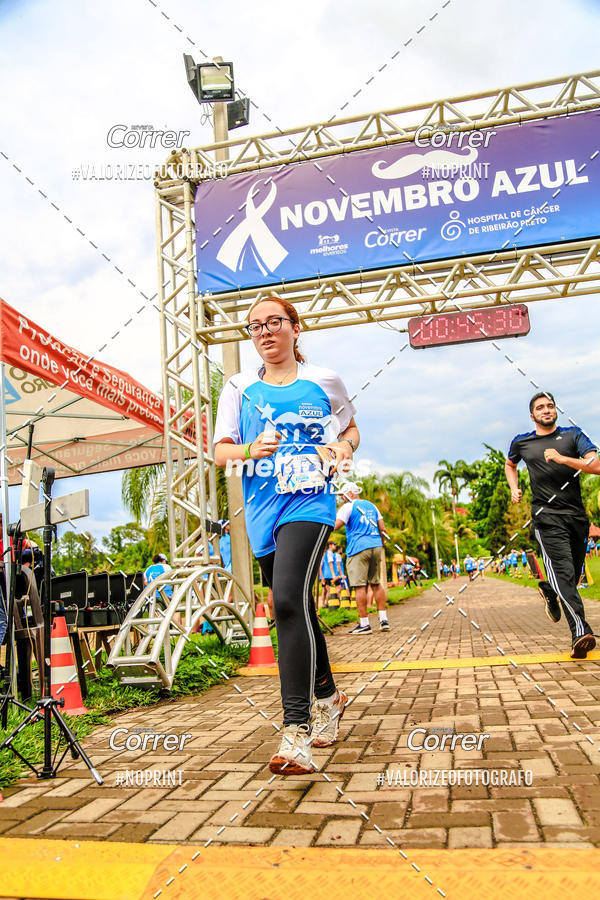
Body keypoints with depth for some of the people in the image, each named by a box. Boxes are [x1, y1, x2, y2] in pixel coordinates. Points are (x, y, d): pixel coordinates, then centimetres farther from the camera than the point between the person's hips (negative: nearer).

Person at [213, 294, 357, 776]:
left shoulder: (324, 381, 7)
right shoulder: (240, 388, 10)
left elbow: (351, 428, 20)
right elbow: (220, 451, 5)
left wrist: (344, 446, -3)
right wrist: (250, 449, -17)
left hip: (309, 503, -4)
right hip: (263, 511, 4)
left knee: (290, 600, -25)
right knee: (295, 609, 14)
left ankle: (297, 729, -21)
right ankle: (328, 696, 37)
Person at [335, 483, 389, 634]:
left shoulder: (348, 507, -1)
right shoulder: (371, 505, 19)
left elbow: (335, 526, -11)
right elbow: (382, 528, 17)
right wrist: (381, 542, 31)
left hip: (358, 548, -7)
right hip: (375, 547, 7)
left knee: (360, 585, -6)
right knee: (376, 583, 14)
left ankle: (364, 624, -6)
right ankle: (384, 620, 12)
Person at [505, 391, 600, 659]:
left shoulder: (572, 435, 10)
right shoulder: (521, 443, 12)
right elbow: (510, 465, 33)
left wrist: (562, 458, -15)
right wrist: (514, 489, 16)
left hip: (577, 514, 3)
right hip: (547, 515, -2)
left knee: (573, 574, 11)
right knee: (563, 571, -19)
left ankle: (549, 591, 43)